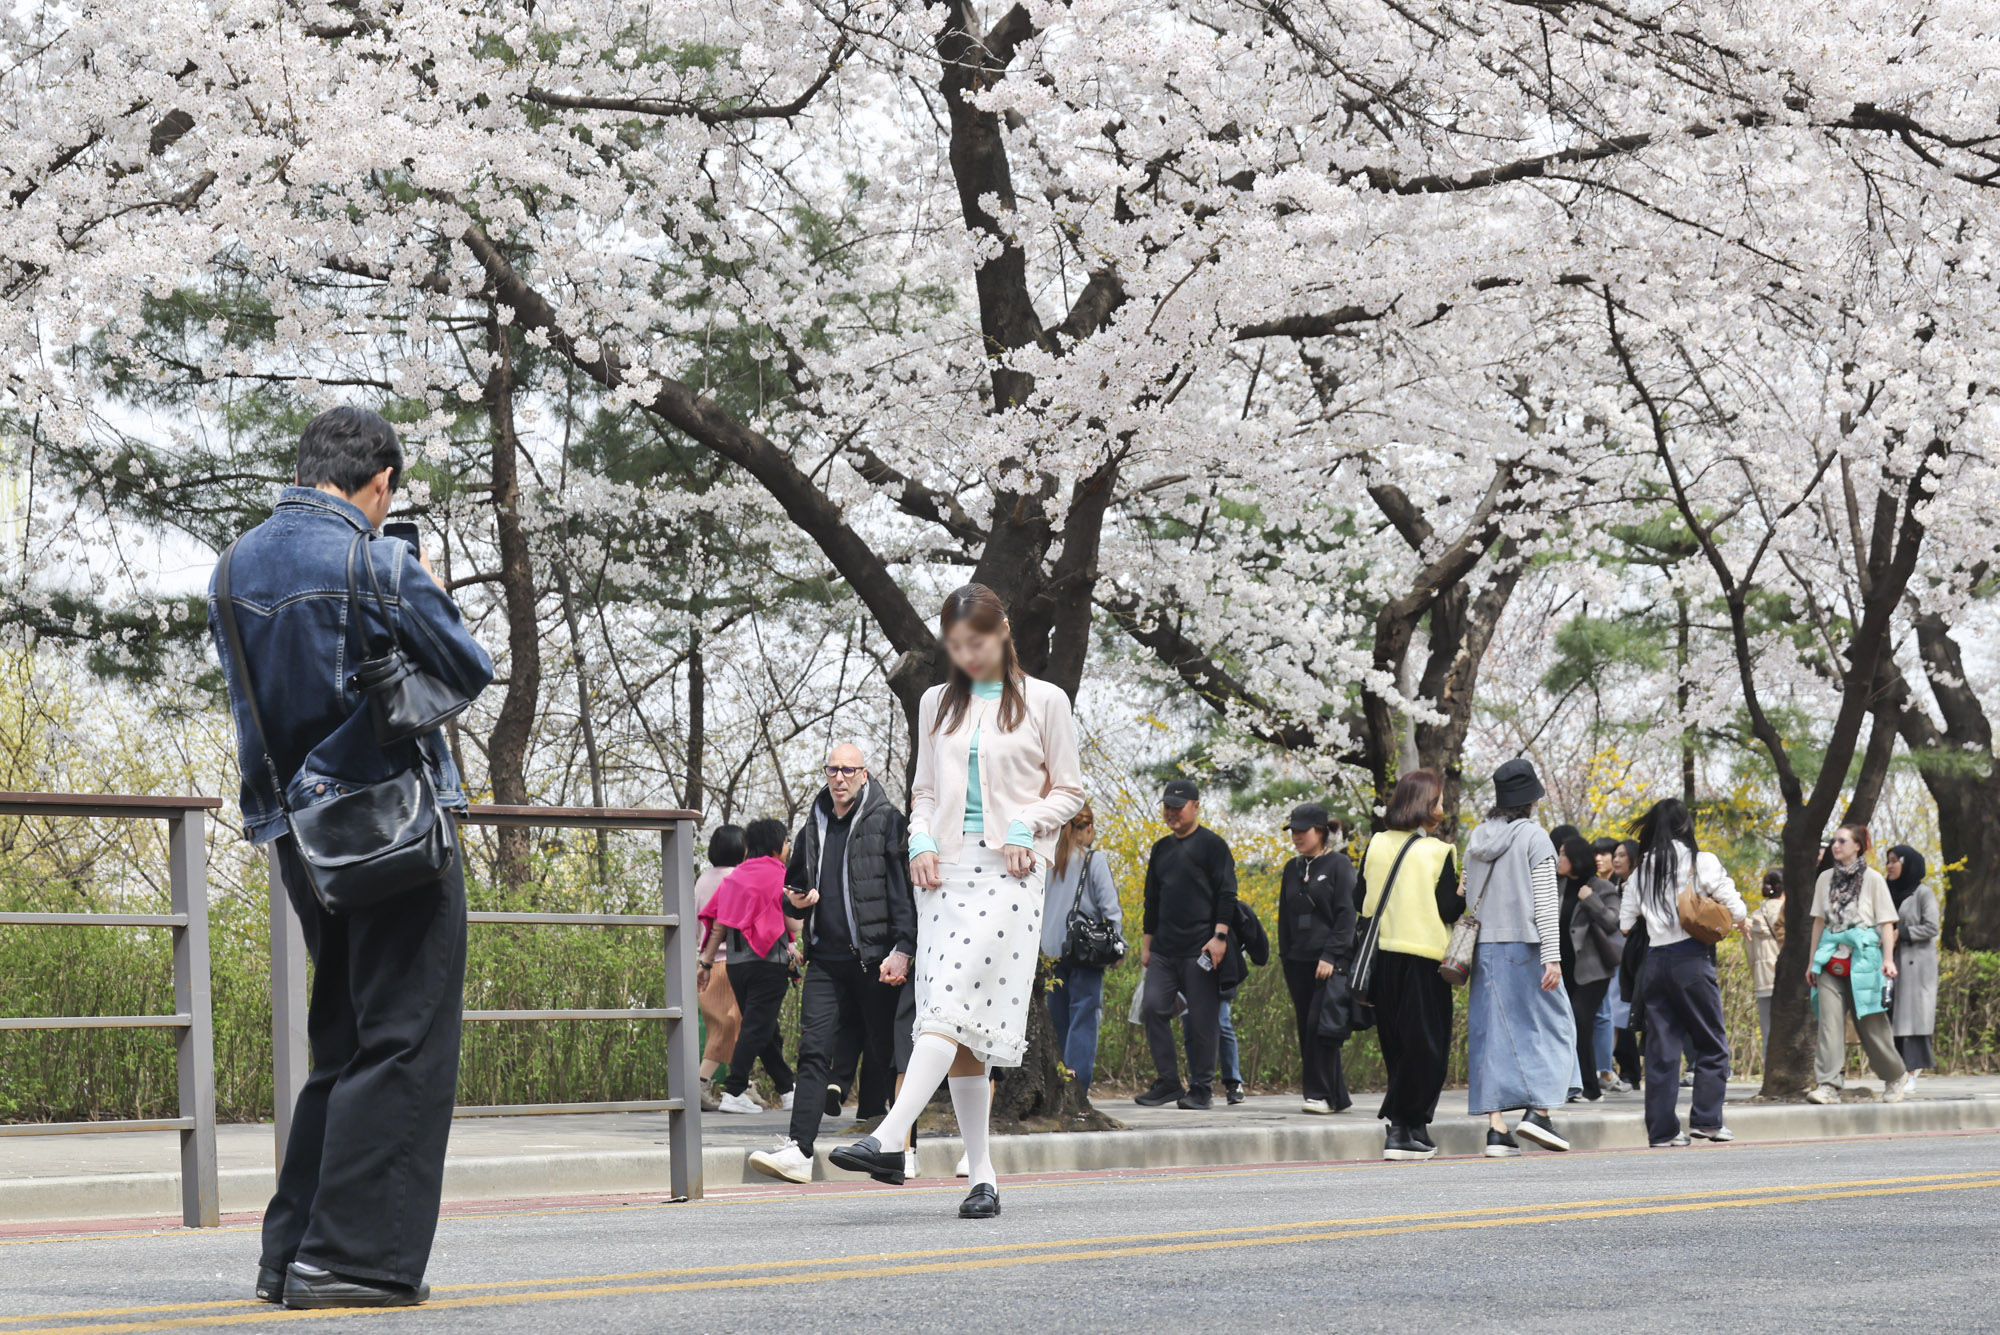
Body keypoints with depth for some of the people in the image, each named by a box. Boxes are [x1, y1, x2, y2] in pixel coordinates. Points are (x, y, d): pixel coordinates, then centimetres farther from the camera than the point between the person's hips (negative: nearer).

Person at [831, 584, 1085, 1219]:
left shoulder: (1043, 701, 5)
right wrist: (921, 840, 2)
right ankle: (982, 1177, 1)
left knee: (953, 1005, -19)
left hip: (1006, 869, -5)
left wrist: (1025, 828, -9)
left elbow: (1068, 791, 7)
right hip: (945, 867, 5)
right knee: (960, 1031, -1)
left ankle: (888, 1141, -30)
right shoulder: (938, 704, 16)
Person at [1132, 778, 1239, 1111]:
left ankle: (1202, 1088, 4)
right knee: (1153, 1008, -5)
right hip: (1164, 951, 6)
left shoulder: (1212, 845, -1)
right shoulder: (1161, 849, 18)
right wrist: (1147, 943, 20)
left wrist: (1220, 936, -16)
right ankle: (1168, 1082, 2)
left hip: (1200, 949, -6)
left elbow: (1226, 895, -7)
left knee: (1203, 1018, -2)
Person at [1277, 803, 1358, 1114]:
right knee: (1306, 1028, 4)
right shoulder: (1293, 869, 15)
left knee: (1319, 1025, -15)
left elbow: (1347, 914, -9)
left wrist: (1331, 956, -16)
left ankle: (1321, 1094, -10)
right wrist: (1285, 957, 14)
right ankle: (1337, 1097, 10)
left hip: (1332, 961, -6)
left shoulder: (1339, 864, -3)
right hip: (1299, 961, 6)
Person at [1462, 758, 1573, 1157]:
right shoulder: (1534, 837, -8)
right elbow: (1545, 900, -11)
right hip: (1526, 946, -5)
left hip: (1486, 947, 5)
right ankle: (1538, 1110, -7)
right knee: (1550, 1026, 6)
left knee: (1493, 1034, 4)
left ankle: (1496, 1127, -2)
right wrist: (1552, 956, -12)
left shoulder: (1477, 839, 10)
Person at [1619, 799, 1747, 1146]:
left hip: (1655, 960, 4)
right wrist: (1740, 921, 19)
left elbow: (1625, 921, 10)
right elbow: (1735, 909, -3)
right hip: (1692, 960, -4)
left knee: (1661, 1047, 6)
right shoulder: (1701, 862, -3)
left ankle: (1662, 1129, 4)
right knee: (1711, 1044, 5)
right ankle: (1706, 1119, -3)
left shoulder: (1643, 868, 9)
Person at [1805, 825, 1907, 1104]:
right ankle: (1829, 1085, -16)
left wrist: (1888, 959, -10)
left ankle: (1894, 1078, 22)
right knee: (1830, 1021, -10)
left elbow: (1886, 922, 0)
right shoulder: (1826, 879, 12)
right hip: (1831, 960, 3)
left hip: (1863, 957, -3)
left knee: (1871, 1023, 1)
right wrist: (1813, 960, 16)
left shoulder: (1872, 879, 0)